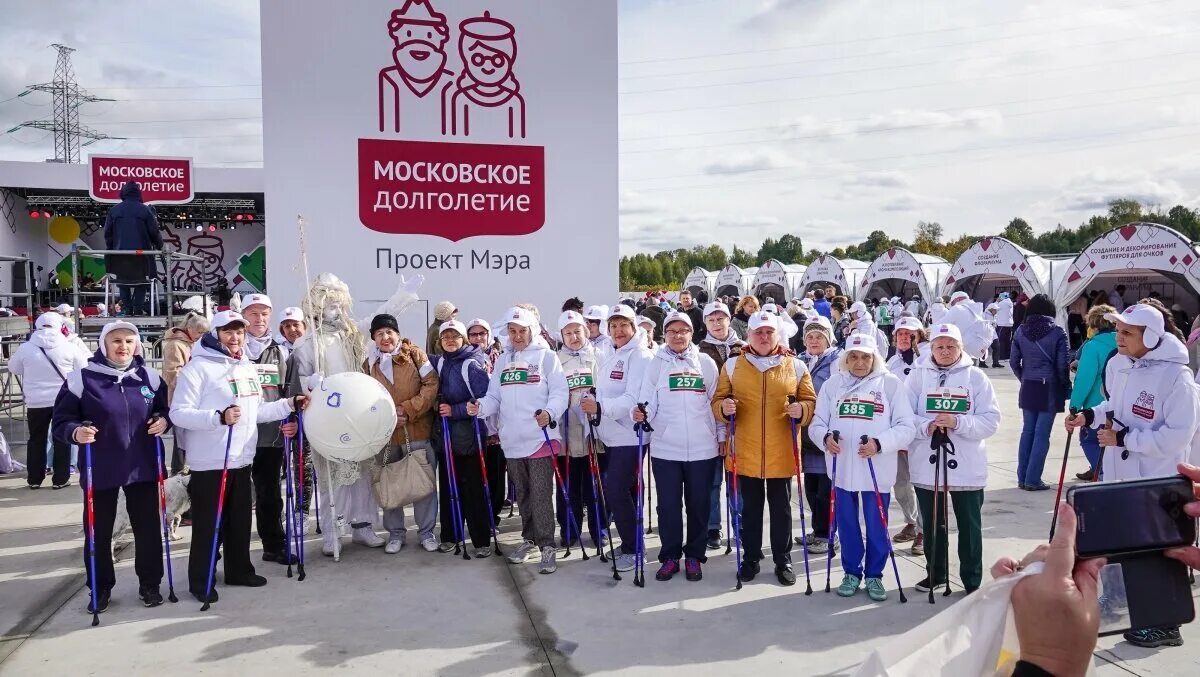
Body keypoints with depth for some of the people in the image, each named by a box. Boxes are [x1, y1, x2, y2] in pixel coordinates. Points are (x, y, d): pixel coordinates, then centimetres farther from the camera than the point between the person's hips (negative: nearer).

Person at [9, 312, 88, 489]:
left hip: (36, 402, 1)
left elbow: (13, 368, 12)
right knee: (62, 440, 9)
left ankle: (34, 479, 21)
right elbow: (85, 370, 1)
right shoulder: (69, 347, -10)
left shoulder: (25, 348, -5)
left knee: (36, 440, 15)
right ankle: (60, 479, 11)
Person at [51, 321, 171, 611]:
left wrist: (163, 420, -7)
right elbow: (61, 422, -6)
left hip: (142, 467, 2)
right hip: (99, 470, -2)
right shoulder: (82, 378, -8)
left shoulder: (150, 377, 2)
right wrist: (76, 433, -26)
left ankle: (149, 584, 25)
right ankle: (100, 588, 26)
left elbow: (164, 409, 15)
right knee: (98, 532, 8)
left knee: (147, 527, 9)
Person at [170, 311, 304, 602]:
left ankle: (239, 570, 31)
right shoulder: (198, 367, -12)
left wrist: (290, 404, 11)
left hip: (242, 460, 7)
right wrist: (219, 417, -32)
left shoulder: (248, 368, 12)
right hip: (209, 463, -7)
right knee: (207, 524, 2)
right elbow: (179, 414, -19)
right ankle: (201, 581, 15)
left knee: (240, 521, 17)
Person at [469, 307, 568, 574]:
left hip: (540, 438, -5)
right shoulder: (502, 361, 14)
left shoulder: (545, 356, -1)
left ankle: (546, 546, 2)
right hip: (512, 441, 5)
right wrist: (480, 407, -11)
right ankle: (529, 539, 31)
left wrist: (550, 413, -27)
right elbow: (495, 398, 10)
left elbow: (559, 392, -9)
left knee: (541, 495, -5)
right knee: (523, 494, 17)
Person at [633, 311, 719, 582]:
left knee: (699, 504, 8)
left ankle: (694, 556, 22)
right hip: (665, 448, 0)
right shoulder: (656, 364, 4)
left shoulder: (706, 363, 5)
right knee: (668, 505, 4)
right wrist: (640, 414, -21)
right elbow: (648, 402, 0)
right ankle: (670, 556, 18)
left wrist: (722, 435, 7)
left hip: (702, 448, 1)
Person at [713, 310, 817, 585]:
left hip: (781, 452, 0)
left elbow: (811, 402, 5)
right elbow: (718, 400, 6)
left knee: (781, 508, 9)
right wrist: (724, 407, -16)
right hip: (745, 451, 0)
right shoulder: (733, 365, 4)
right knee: (750, 507, 11)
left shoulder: (796, 367, 3)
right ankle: (750, 558, 25)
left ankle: (783, 561, 23)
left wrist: (801, 410, -16)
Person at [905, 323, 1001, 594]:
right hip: (927, 465, 1)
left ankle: (972, 580, 22)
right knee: (932, 523, 15)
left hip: (967, 467, -1)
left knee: (969, 525, 8)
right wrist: (926, 427, -23)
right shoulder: (918, 375, 0)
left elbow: (991, 420, -6)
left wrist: (957, 422, -20)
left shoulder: (976, 377, -1)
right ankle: (936, 573, 32)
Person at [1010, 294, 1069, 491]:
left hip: (1028, 388, 4)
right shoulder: (1057, 332, -10)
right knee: (1042, 434, 1)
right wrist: (1066, 387, 6)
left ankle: (1022, 478, 16)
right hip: (1049, 388, -4)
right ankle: (1033, 480, 3)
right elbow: (1062, 365, -8)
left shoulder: (1021, 331, 1)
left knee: (1027, 431, 13)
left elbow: (1014, 362, 4)